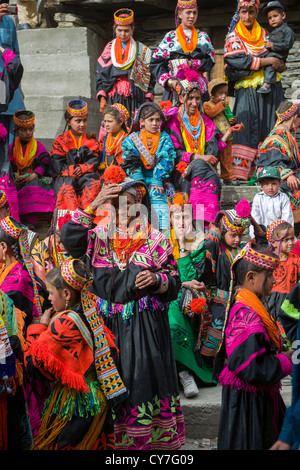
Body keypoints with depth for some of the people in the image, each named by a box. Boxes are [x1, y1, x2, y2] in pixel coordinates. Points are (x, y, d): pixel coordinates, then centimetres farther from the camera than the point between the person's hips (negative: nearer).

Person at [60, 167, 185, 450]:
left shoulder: (155, 240, 5)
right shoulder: (100, 236, 7)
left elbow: (174, 281, 6)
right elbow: (69, 238, -11)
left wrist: (156, 280, -16)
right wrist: (93, 206, -15)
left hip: (145, 322, -1)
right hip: (108, 321, 1)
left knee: (144, 371, -5)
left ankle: (152, 436, 5)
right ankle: (114, 437, 10)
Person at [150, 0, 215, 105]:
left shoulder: (203, 37, 18)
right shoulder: (170, 37, 11)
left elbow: (210, 61, 6)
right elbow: (156, 63, 4)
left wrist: (191, 64, -10)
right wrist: (169, 81, -11)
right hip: (175, 87, -1)